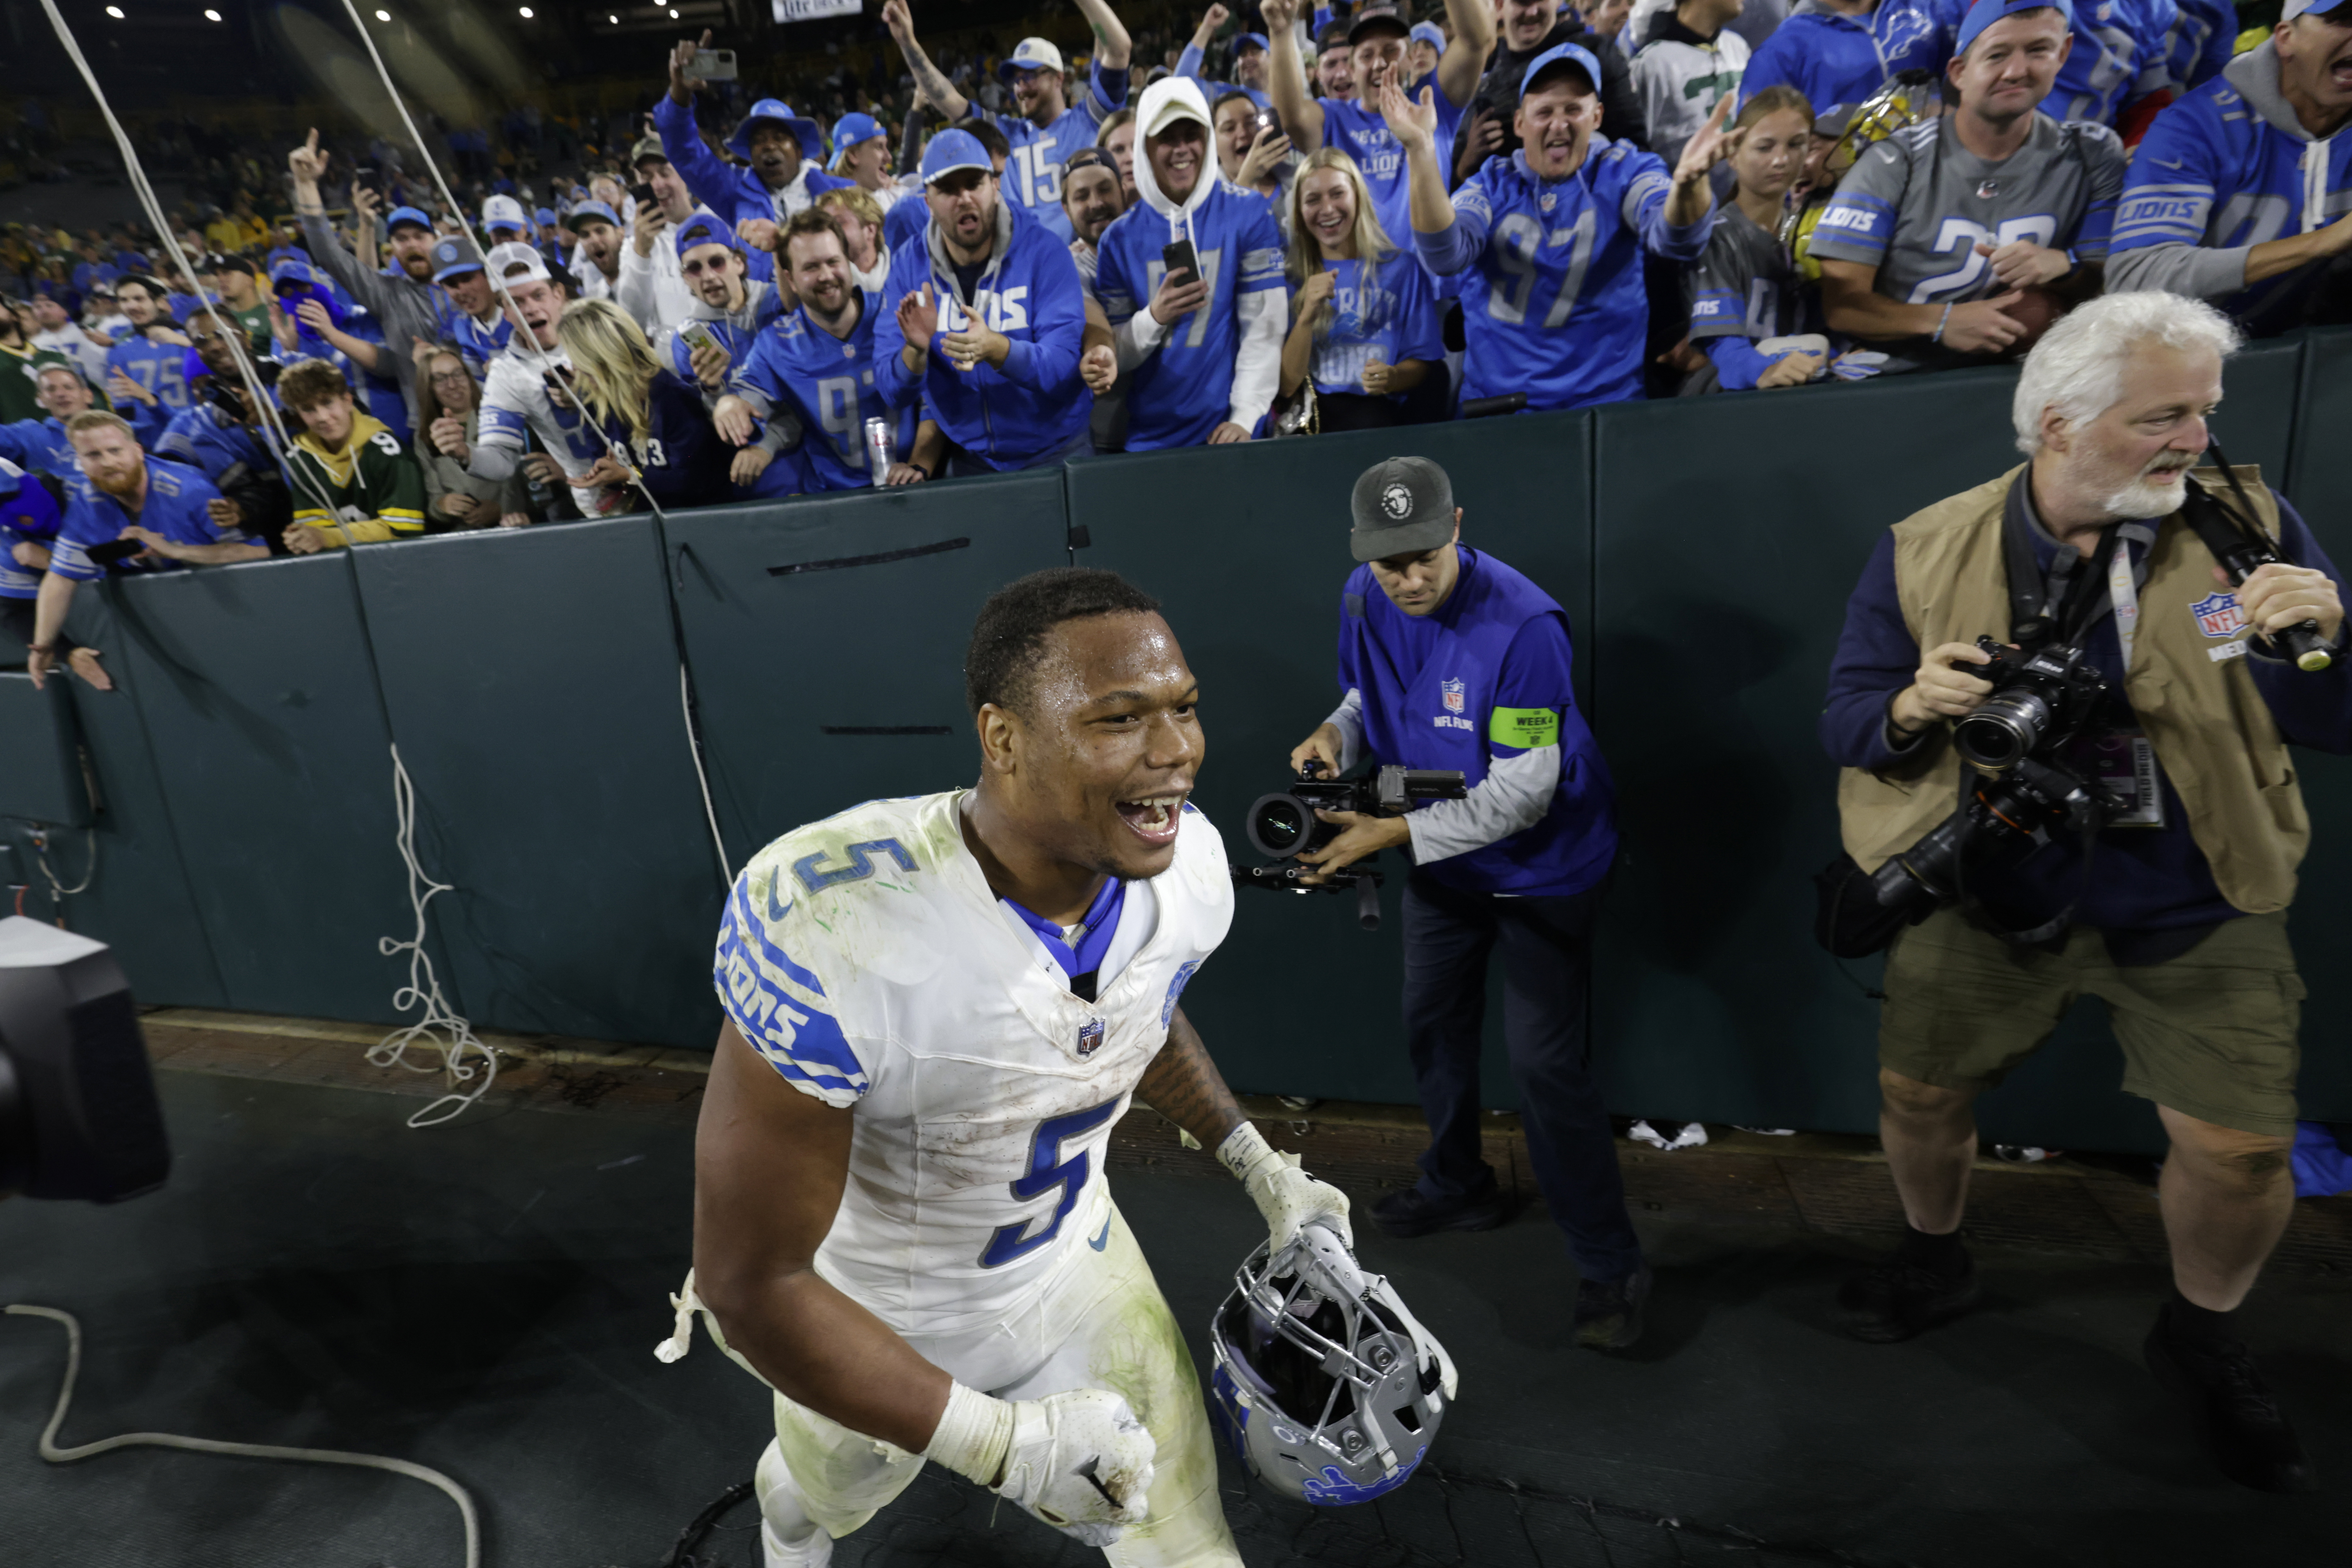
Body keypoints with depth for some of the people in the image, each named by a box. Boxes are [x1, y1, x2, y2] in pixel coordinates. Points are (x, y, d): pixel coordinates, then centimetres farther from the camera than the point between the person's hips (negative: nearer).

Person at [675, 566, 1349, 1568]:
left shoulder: (1189, 863, -20)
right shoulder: (823, 926, -40)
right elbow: (750, 1284, -30)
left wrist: (1260, 1167, 4)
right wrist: (998, 1440, -32)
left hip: (1073, 1259, 3)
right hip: (866, 1319, -2)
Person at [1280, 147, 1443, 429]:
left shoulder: (1402, 268, 9)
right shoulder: (1291, 275, 10)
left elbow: (1421, 362, 10)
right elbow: (1286, 387, 1)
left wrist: (1392, 379, -13)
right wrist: (1307, 317, -13)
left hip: (1375, 408, 0)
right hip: (1309, 409, 0)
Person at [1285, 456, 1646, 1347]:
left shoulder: (1522, 624, -31)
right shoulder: (1363, 602, -10)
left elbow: (1521, 794, -30)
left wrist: (1390, 832, -32)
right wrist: (1337, 734, -15)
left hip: (1539, 865, -7)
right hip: (1440, 861, 8)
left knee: (1544, 1062, -6)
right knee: (1431, 1023, 21)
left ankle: (1610, 1267, 15)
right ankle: (1459, 1187, 46)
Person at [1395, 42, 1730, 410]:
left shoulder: (1625, 172, 3)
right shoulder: (1492, 183, 6)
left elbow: (1672, 239, -17)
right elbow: (1445, 257, -15)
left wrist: (1687, 182, -39)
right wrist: (1422, 151, -26)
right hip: (1492, 401, 1)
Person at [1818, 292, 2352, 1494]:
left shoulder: (2247, 525, -5)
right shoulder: (1924, 552, -7)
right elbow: (1847, 717, -4)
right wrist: (1911, 707, -26)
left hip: (2193, 911, 0)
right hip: (1988, 897, 0)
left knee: (2241, 1152, 1)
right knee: (1917, 1096, 11)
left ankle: (2202, 1342, 35)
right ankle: (1935, 1263, 43)